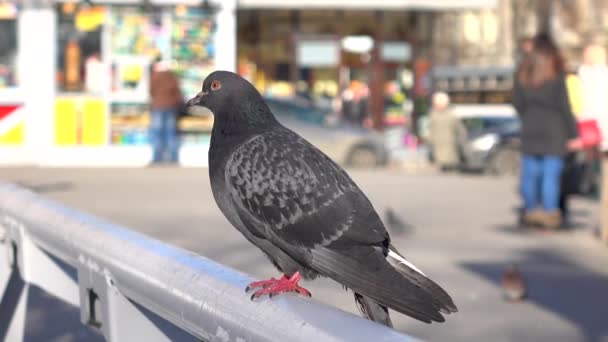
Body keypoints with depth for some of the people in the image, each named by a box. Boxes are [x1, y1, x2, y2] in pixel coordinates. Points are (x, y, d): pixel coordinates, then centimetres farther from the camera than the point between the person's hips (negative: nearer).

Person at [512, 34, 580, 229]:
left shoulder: (523, 72, 5)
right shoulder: (556, 74, -9)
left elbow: (517, 102, 8)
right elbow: (564, 105, -10)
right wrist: (573, 133, -5)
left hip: (529, 130, 4)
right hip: (553, 130, -4)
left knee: (529, 173, 10)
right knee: (551, 173, -2)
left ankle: (531, 210, 15)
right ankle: (549, 212, -4)